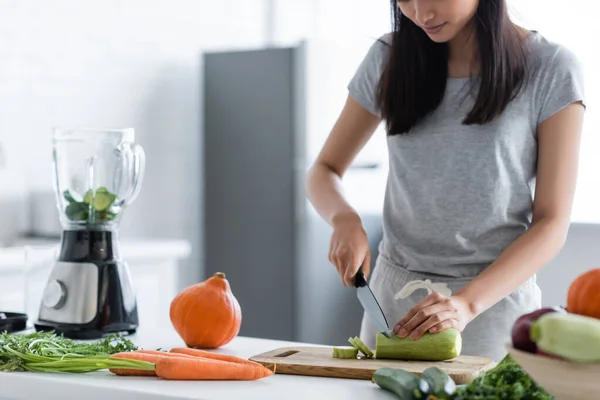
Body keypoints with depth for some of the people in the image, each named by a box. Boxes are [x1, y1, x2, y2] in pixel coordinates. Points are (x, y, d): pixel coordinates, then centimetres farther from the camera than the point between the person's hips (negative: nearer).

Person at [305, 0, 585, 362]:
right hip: (393, 297, 3)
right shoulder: (390, 58, 2)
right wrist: (345, 220, -13)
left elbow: (552, 224, -10)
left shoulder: (551, 70, -8)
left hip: (495, 300, -3)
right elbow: (324, 171, 10)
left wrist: (467, 303, -23)